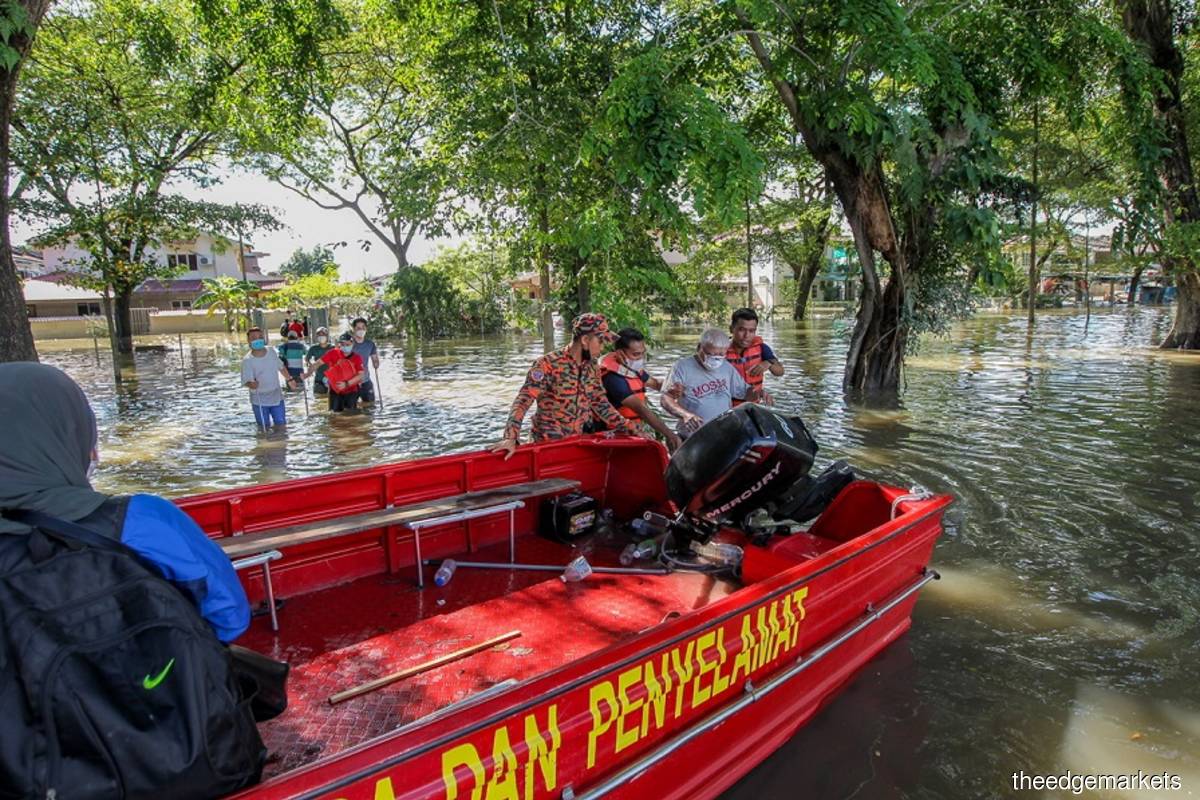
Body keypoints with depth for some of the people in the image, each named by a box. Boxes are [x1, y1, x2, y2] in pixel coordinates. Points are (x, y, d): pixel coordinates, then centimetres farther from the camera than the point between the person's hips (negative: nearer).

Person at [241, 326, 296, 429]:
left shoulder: (271, 351, -4)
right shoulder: (247, 361, -18)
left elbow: (281, 367, 13)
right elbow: (246, 381, -24)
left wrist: (289, 379, 19)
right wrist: (251, 385, -46)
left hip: (277, 397, 4)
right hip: (259, 401, -4)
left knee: (281, 424, 11)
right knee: (264, 428, 3)